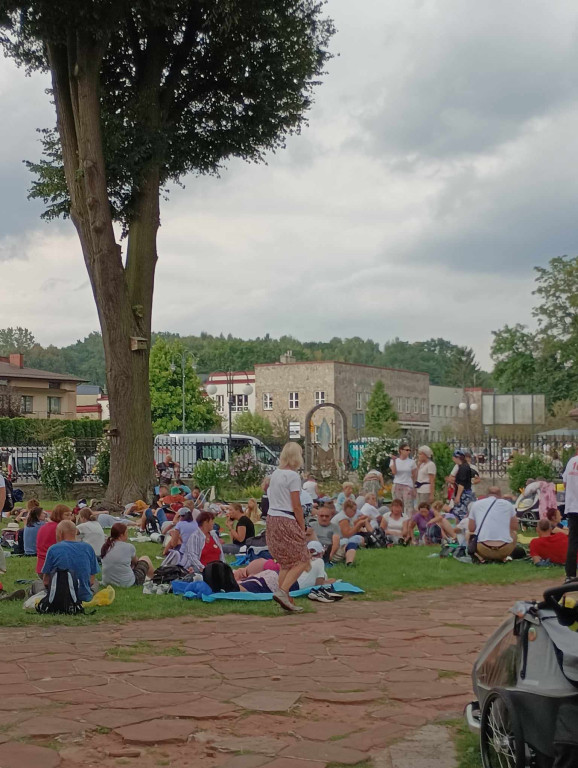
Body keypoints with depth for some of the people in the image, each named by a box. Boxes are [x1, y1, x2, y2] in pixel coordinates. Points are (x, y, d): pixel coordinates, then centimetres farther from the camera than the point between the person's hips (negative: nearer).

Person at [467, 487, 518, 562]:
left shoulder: (476, 504, 12)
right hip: (504, 550, 0)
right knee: (514, 533, 33)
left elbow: (471, 529, 14)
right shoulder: (508, 504, 11)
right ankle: (504, 556, 7)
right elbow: (515, 528, 19)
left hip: (483, 550, 0)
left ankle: (481, 556, 3)